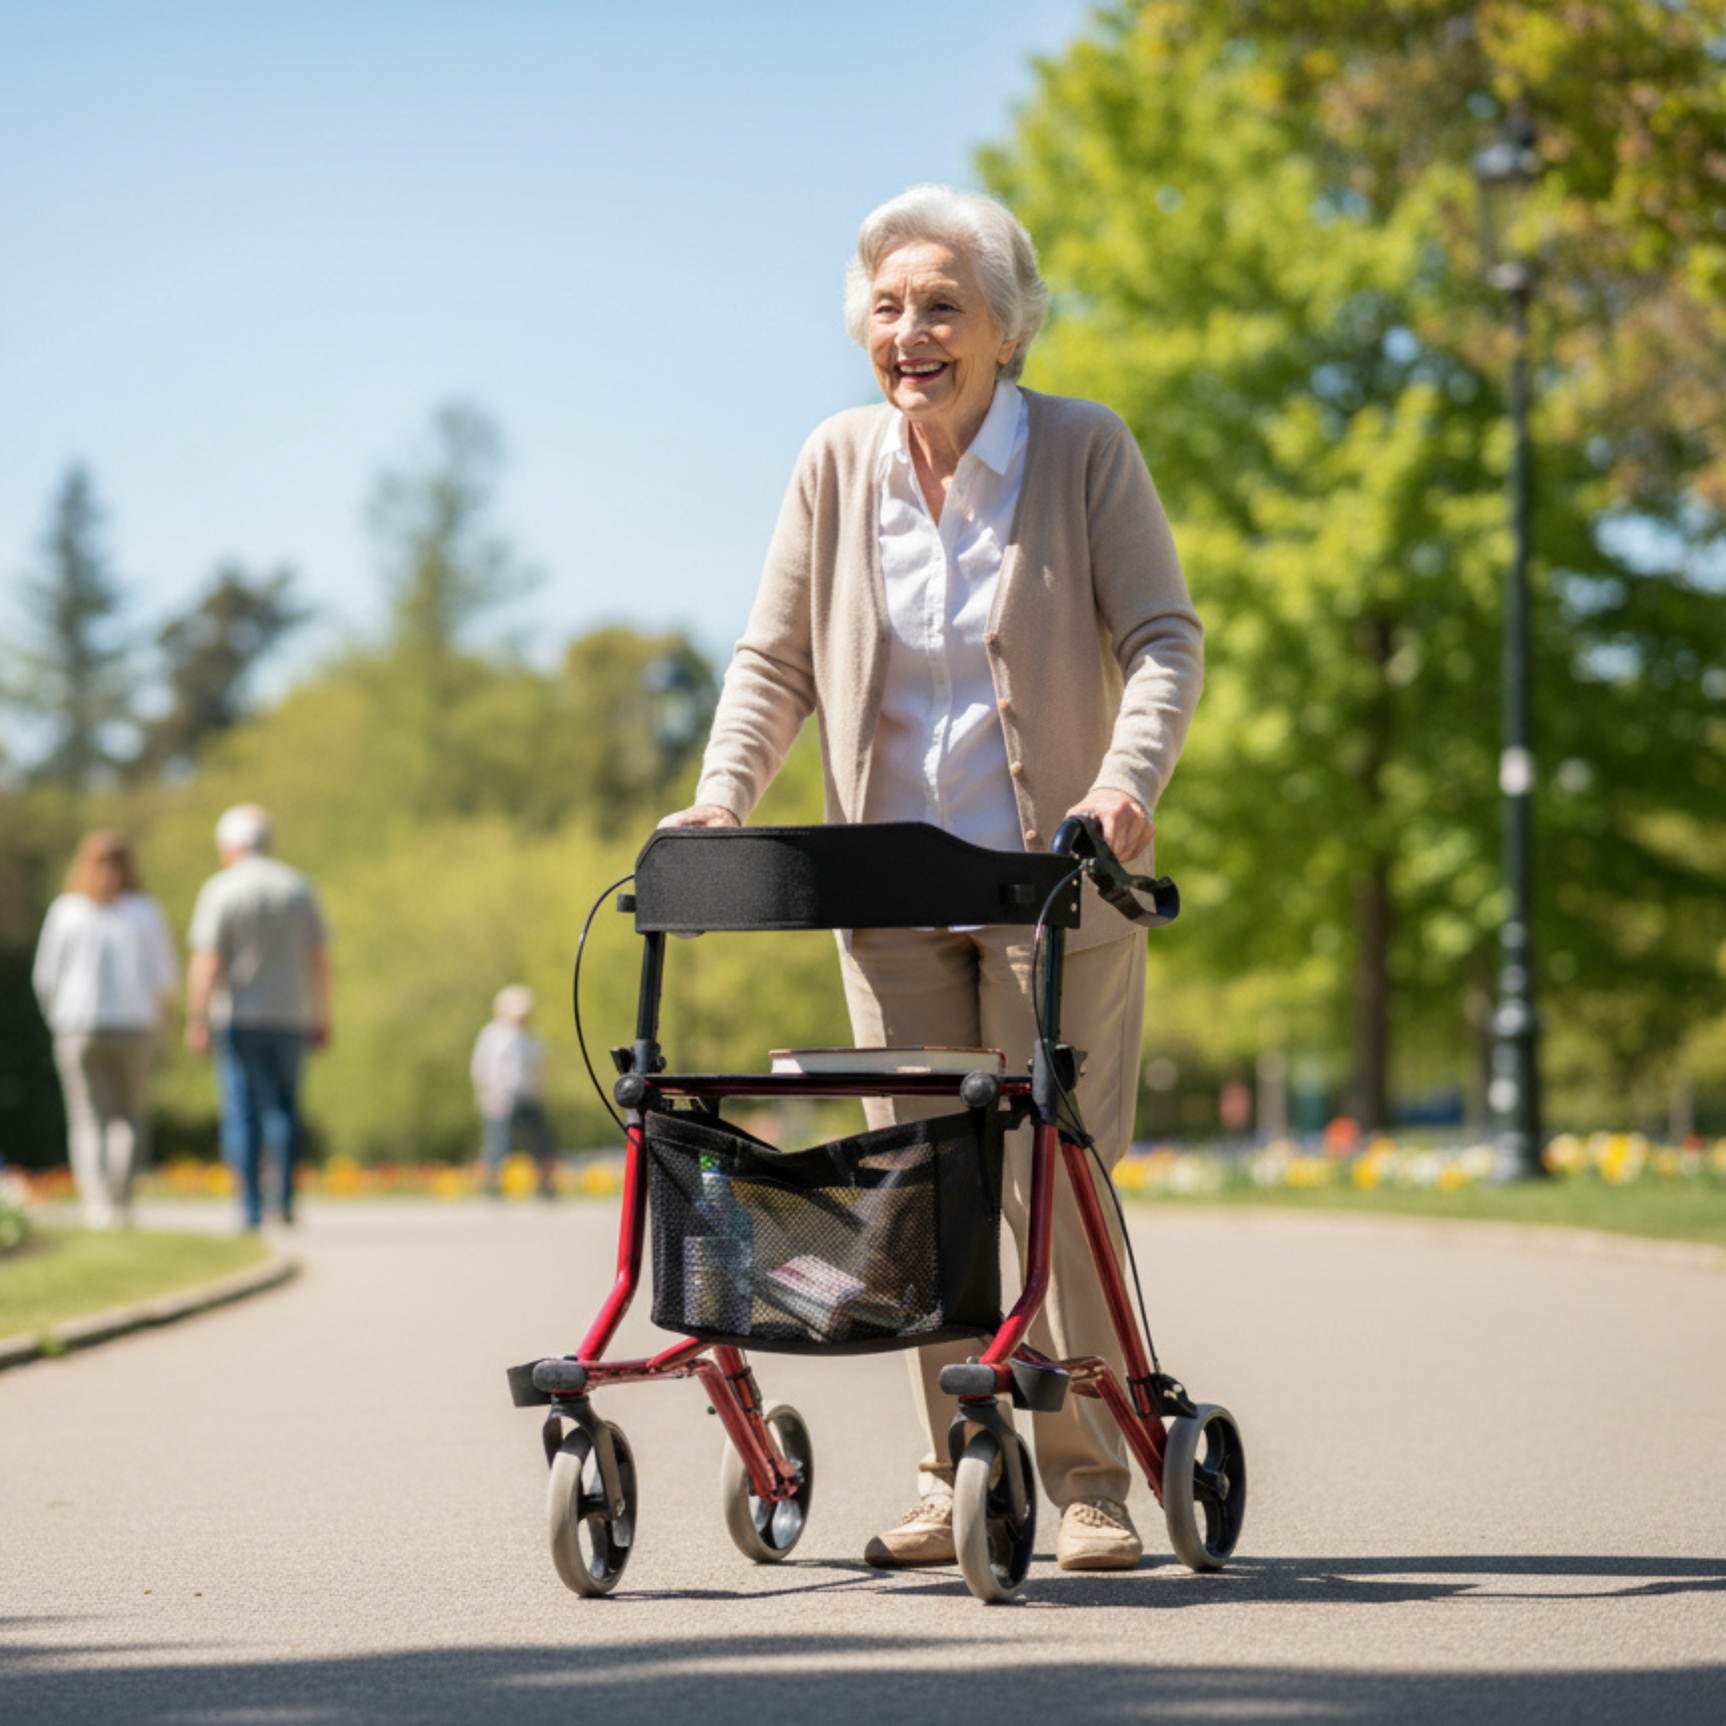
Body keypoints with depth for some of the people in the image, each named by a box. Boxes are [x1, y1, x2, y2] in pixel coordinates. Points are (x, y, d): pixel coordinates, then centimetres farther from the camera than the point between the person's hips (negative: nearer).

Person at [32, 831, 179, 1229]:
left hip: (78, 1029, 0)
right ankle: (120, 1202, -1)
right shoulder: (145, 912, -1)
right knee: (130, 1117, 12)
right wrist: (157, 1025, 13)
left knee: (88, 1121, 5)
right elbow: (167, 976, -2)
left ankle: (96, 1203, -9)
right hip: (135, 1027, 0)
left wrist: (58, 1023, 16)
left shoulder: (65, 912, -1)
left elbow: (45, 976, 1)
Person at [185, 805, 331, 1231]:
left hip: (237, 1018, -3)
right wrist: (321, 1019, 14)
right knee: (284, 1106, 10)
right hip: (290, 1016, 3)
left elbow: (206, 961, -11)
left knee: (242, 1110, 0)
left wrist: (197, 1021, -9)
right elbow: (320, 958, 8)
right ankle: (286, 1197, -3)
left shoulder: (220, 890, -5)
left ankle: (251, 1206, -3)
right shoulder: (299, 888, 7)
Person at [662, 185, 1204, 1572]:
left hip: (1055, 880, -3)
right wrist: (726, 793, -7)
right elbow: (775, 660, 8)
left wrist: (1126, 780, -24)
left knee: (1055, 1174, -3)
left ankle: (1090, 1479, 8)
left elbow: (1163, 639, -8)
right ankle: (954, 1477, 12)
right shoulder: (838, 464, 3)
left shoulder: (1086, 451, -5)